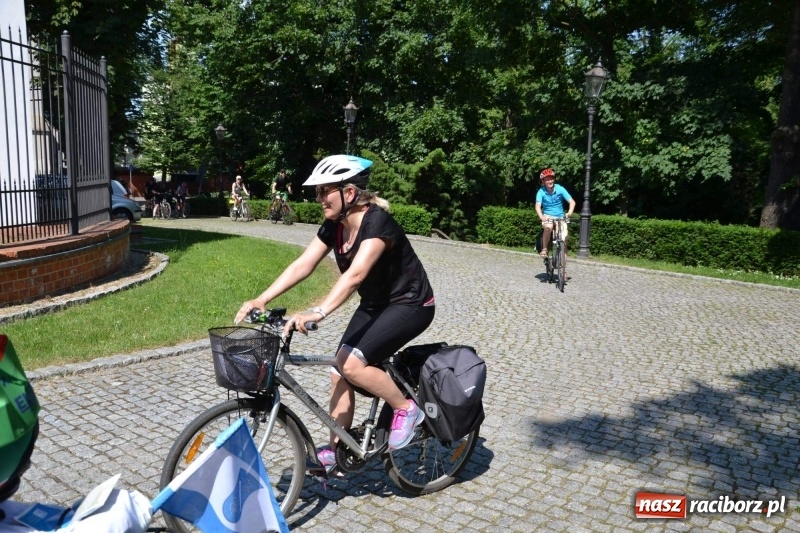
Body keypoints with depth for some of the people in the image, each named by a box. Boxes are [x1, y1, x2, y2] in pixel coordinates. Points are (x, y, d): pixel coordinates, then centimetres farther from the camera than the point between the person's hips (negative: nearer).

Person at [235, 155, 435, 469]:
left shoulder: (377, 222, -27)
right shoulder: (334, 226, -4)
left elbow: (355, 274, -41)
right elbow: (303, 265, -9)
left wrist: (318, 313, -53)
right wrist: (261, 300, -20)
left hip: (410, 304, -8)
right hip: (374, 305, 8)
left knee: (351, 363, -23)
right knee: (339, 373, 1)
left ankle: (407, 410, -1)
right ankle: (334, 451, 14)